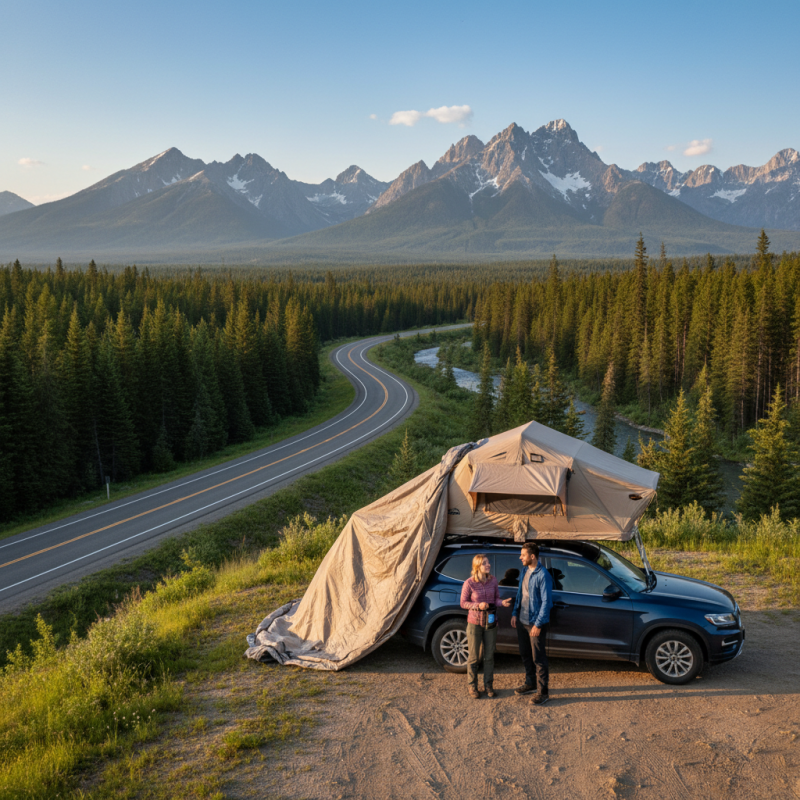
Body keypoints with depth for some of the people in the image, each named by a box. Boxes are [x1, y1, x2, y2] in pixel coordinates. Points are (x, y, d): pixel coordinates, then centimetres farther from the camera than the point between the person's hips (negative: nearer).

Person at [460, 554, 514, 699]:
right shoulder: (469, 583, -14)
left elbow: (496, 598, 7)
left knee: (489, 656, 11)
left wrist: (502, 602, -15)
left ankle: (489, 685, 25)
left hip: (491, 622, 4)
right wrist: (478, 605, -23)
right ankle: (472, 686, 22)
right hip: (475, 623, -3)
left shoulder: (493, 580, -3)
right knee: (474, 657, 6)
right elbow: (463, 603, -7)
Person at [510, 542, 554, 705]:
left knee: (539, 658, 0)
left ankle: (543, 692, 10)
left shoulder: (543, 575, -19)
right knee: (525, 654, 19)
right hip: (522, 621, 8)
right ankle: (530, 683, 35)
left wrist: (538, 624, -20)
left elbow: (546, 602, -19)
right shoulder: (525, 571, 7)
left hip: (536, 623, -8)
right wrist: (515, 614, 12)